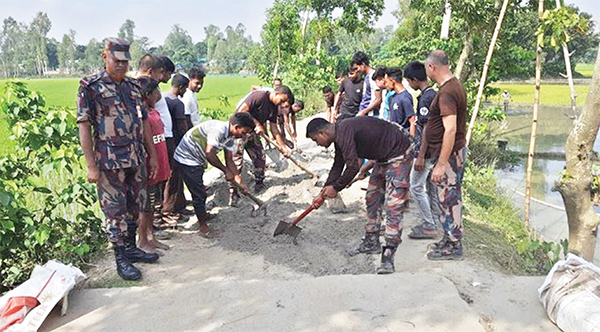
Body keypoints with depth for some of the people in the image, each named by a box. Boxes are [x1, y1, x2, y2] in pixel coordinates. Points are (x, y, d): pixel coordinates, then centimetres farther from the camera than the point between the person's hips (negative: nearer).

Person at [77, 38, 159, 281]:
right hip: (110, 162, -6)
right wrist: (91, 167, -13)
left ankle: (130, 247, 31)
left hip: (137, 160, 6)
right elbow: (84, 127, -8)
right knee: (116, 212, 3)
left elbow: (144, 122, 15)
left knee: (135, 208, 15)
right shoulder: (90, 87, -5)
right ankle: (121, 259, 15)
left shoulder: (133, 86, 12)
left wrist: (152, 155, 12)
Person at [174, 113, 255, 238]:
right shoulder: (218, 129, -28)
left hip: (197, 160, 9)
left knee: (199, 190, 25)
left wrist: (240, 183, -2)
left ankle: (202, 214, 46)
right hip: (186, 158, -9)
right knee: (199, 193, -5)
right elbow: (209, 153, -35)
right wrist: (226, 171, -24)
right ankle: (203, 228, 5)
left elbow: (229, 161, 4)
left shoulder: (230, 137, 2)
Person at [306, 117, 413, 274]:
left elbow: (352, 167, -26)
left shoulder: (344, 133, -24)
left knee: (393, 206, -13)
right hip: (383, 158, 11)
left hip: (399, 156, -11)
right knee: (372, 198, 16)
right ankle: (371, 243, 28)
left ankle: (388, 257, -12)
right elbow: (337, 167, 19)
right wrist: (323, 193, 19)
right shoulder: (340, 136, 9)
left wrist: (336, 188, -10)